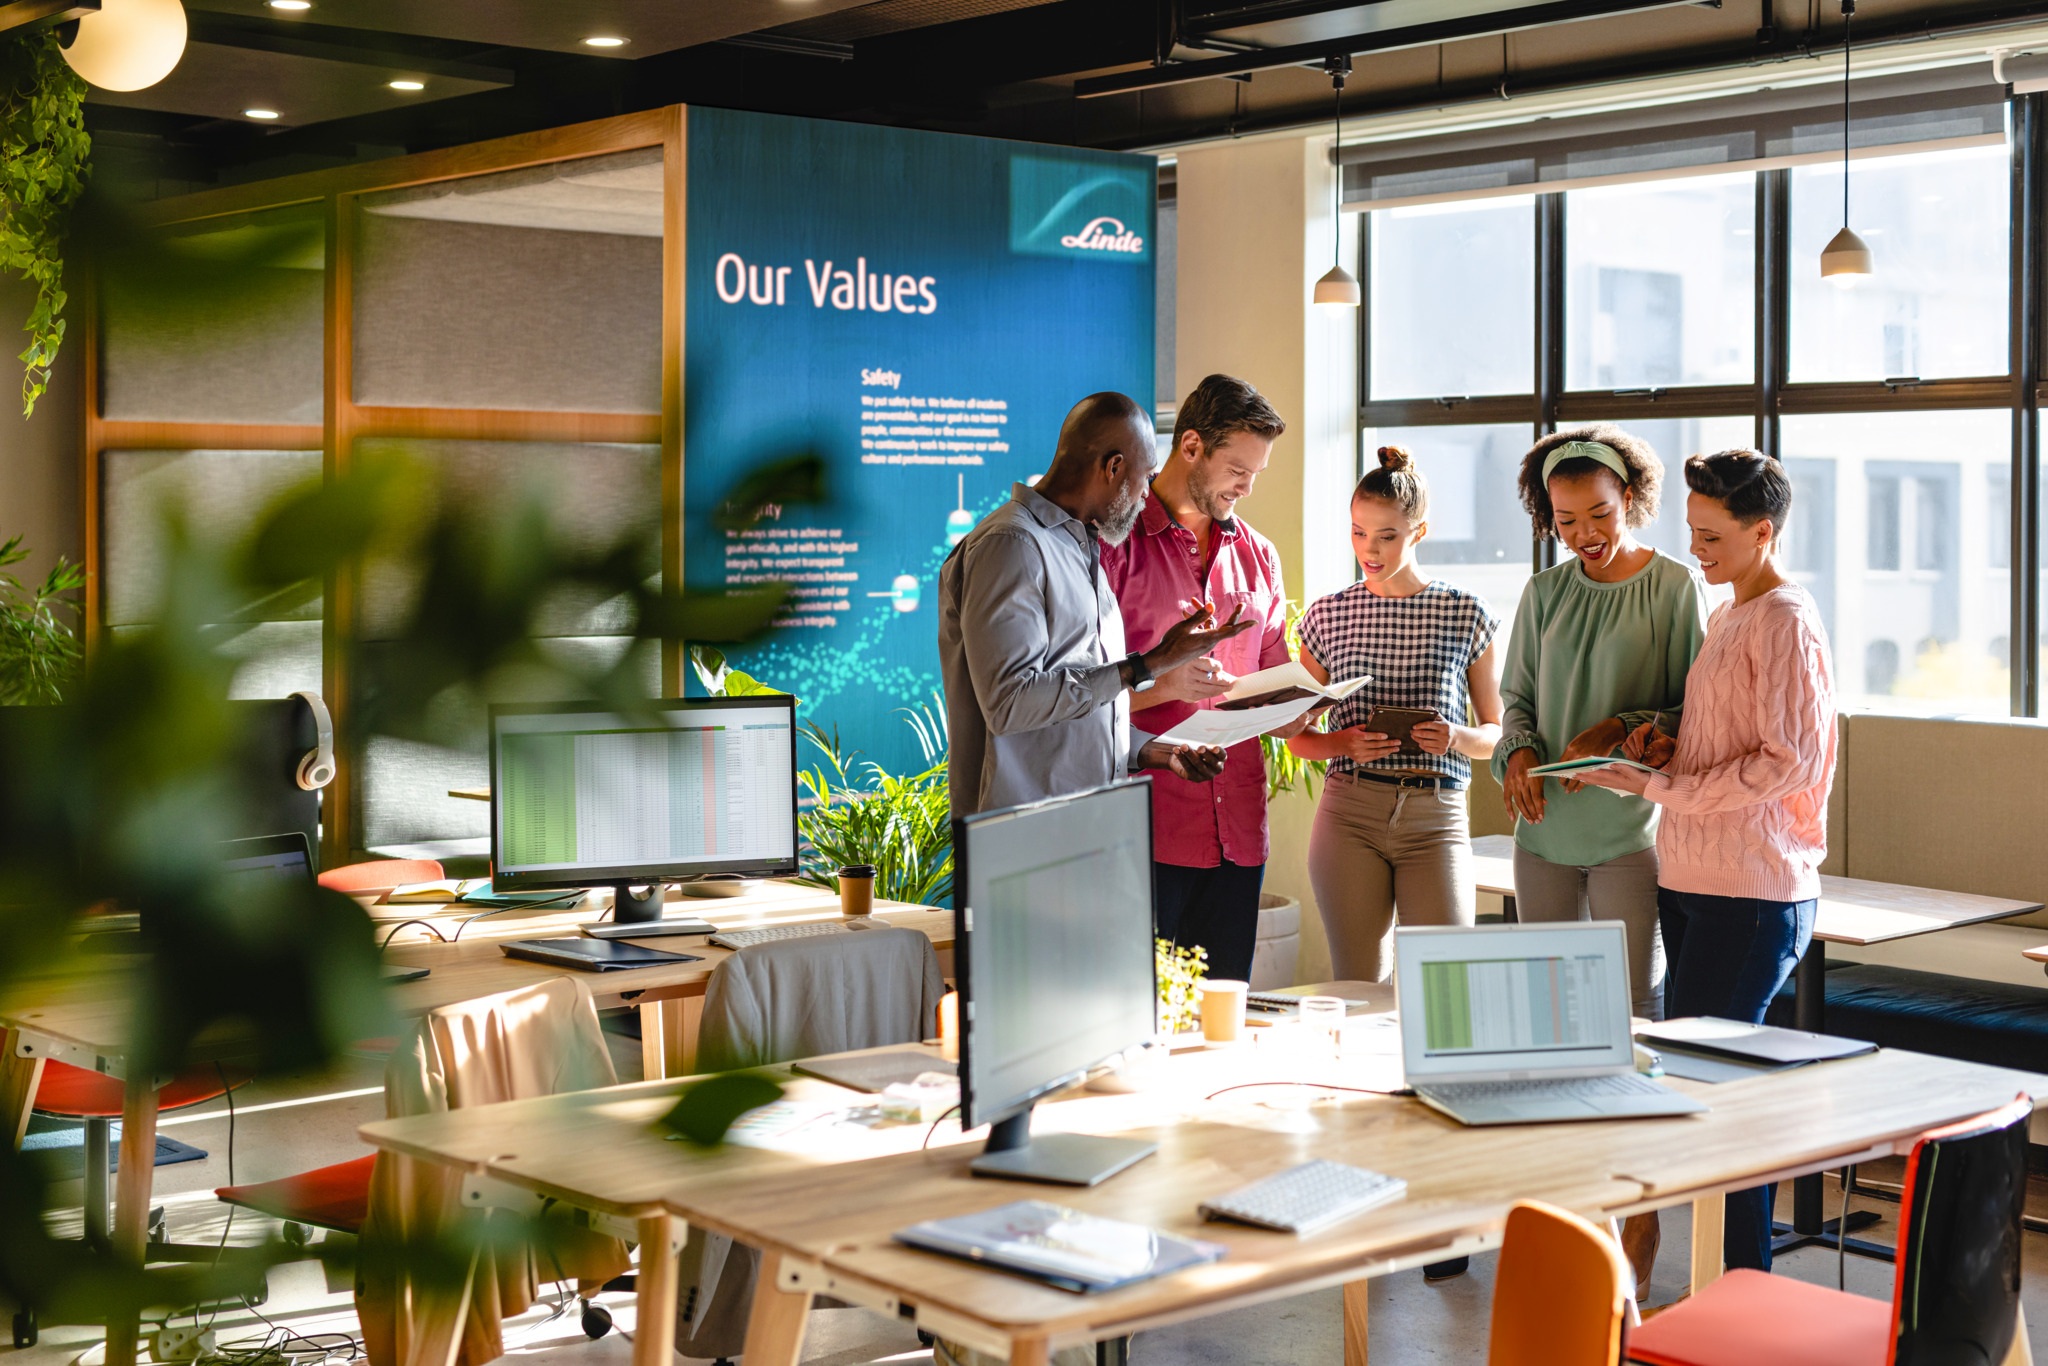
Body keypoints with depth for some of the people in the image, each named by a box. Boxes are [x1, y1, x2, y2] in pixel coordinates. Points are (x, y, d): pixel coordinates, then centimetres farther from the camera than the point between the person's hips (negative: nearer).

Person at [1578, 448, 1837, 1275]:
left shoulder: (1786, 622, -10)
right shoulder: (1727, 617, 19)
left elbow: (1787, 761, -17)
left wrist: (1662, 788, -15)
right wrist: (1661, 744, 6)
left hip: (1752, 895, -9)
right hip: (1696, 881, 9)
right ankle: (1735, 1277, 15)